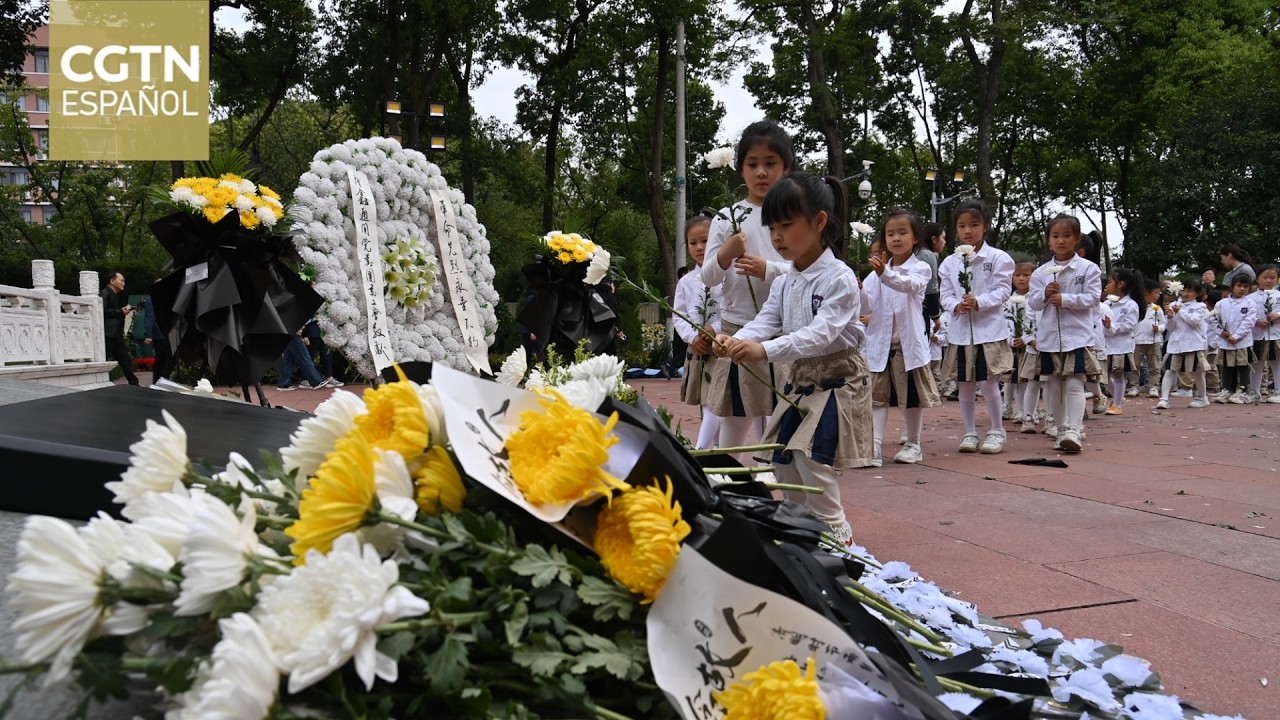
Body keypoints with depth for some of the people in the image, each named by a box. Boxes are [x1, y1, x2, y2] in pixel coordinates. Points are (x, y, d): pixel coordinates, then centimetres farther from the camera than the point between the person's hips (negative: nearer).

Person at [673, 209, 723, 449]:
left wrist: (715, 329, -20)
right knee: (706, 405, 12)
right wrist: (693, 337, -10)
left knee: (713, 404, -13)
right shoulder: (686, 282, 10)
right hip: (696, 350, 5)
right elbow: (678, 316, 6)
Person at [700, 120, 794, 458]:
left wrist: (768, 270, -20)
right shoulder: (727, 218, 4)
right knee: (733, 425, 8)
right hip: (737, 329, 1)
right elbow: (708, 278, 2)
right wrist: (726, 253, -18)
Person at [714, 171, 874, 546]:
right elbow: (766, 320, -2)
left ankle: (837, 534, -1)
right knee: (782, 459, 9)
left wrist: (765, 350, -42)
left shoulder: (839, 279, -18)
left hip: (837, 382, -8)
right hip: (801, 381, 8)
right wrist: (736, 339, -25)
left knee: (811, 456, -17)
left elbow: (820, 333, -29)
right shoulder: (785, 282, 7)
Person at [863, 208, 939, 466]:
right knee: (877, 395, -1)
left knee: (912, 397, 8)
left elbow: (910, 284, -27)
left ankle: (913, 444, 21)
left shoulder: (920, 268, -3)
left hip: (908, 342, -3)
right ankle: (874, 445, -3)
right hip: (879, 342, 3)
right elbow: (864, 300, -5)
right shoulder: (877, 271, 8)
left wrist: (885, 273, -46)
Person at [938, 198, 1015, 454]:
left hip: (989, 330, -4)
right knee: (965, 386, 9)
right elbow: (946, 294, 5)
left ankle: (997, 431, 15)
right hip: (960, 331, 4)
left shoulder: (998, 258, -3)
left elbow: (1002, 291, -8)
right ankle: (970, 432, 21)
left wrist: (978, 302, -22)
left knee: (989, 385, -3)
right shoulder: (950, 262, 7)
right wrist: (956, 305, -16)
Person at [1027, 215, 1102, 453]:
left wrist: (1065, 299, -17)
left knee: (1074, 383, -10)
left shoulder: (1088, 268, -1)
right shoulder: (1041, 272, 7)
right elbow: (1032, 303, 4)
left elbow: (1092, 298, -8)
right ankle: (1060, 427, 23)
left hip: (1077, 335, -4)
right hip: (1049, 336, 4)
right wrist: (1045, 294, -14)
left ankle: (1072, 430, -16)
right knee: (1052, 384, 10)